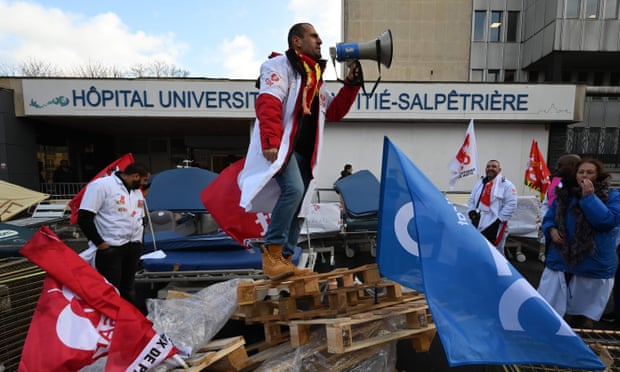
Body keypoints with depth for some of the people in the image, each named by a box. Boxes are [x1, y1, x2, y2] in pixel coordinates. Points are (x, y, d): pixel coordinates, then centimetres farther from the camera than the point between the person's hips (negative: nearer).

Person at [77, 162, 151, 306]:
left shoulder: (137, 191, 13)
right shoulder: (101, 185, -12)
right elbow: (84, 218, -15)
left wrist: (139, 241, 12)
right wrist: (99, 243, -14)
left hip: (133, 247, 7)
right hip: (110, 249, -7)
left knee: (128, 288, 17)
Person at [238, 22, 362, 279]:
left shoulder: (316, 78, 26)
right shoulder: (281, 65, 2)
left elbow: (334, 112, 24)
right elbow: (268, 104, -14)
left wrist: (351, 83, 14)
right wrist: (270, 141, -26)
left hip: (305, 152, 8)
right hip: (282, 146, -8)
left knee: (295, 208, 4)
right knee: (293, 189, -28)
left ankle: (284, 260, 10)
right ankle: (272, 252, -18)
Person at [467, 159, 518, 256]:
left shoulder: (507, 185, -5)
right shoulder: (480, 183, 13)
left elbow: (511, 205, -12)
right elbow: (471, 200, 16)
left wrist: (498, 220, -15)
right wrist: (472, 213, 1)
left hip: (494, 226, -6)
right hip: (477, 224, 6)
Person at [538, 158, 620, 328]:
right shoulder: (564, 194, 7)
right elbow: (548, 219, 13)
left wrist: (589, 196, -21)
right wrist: (551, 230, -8)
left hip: (594, 267, -2)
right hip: (559, 261, 2)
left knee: (584, 318, 13)